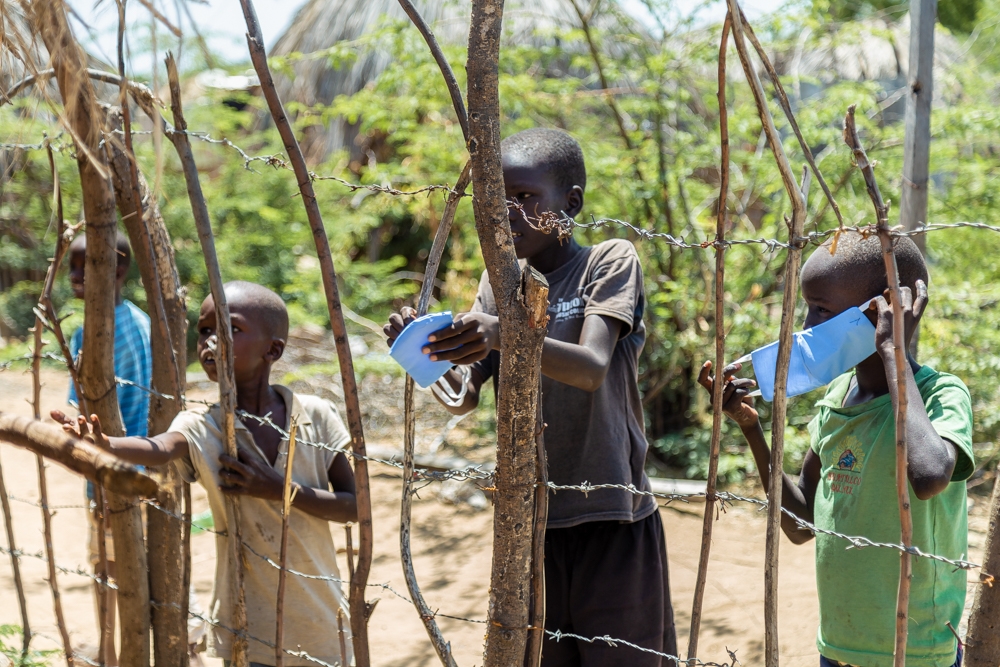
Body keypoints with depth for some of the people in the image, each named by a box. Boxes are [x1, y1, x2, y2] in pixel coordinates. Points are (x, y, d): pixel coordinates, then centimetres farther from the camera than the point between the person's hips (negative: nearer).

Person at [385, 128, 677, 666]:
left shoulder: (610, 262, -6)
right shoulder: (499, 281, 9)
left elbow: (592, 369, -22)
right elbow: (465, 397, 2)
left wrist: (503, 334, -38)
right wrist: (425, 352, -19)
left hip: (611, 523, -4)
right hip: (529, 520, 5)